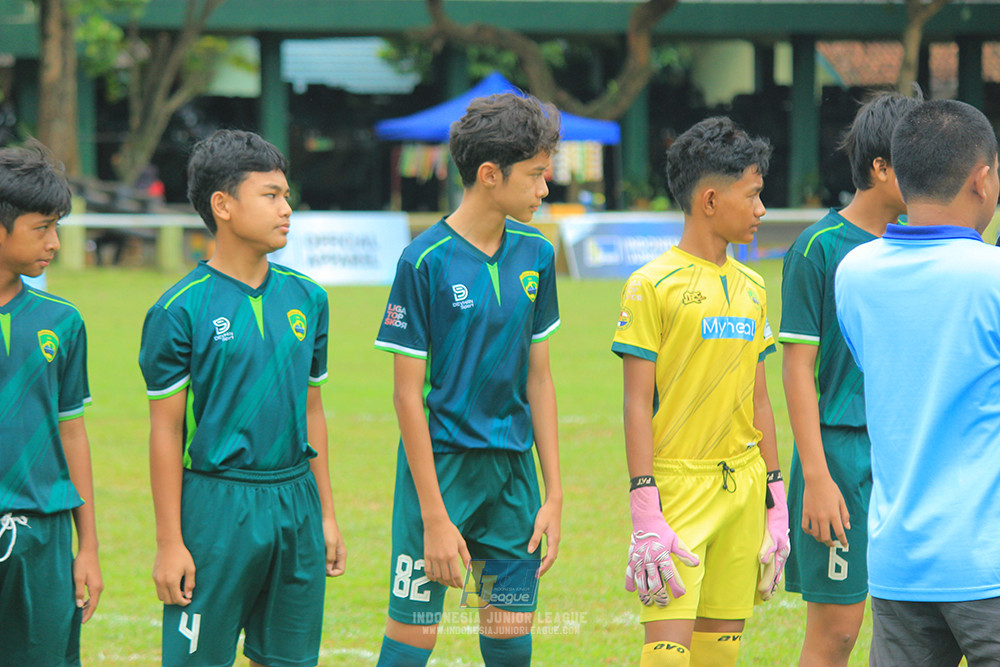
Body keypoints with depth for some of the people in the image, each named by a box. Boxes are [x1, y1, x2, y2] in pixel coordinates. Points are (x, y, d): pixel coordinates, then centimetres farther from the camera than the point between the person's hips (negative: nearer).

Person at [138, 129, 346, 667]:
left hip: (295, 499, 5)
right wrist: (170, 542, -9)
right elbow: (166, 430, -6)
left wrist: (326, 515, 15)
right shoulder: (181, 310, -8)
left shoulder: (305, 298, 8)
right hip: (216, 503, -5)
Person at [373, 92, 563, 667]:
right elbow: (408, 394, -11)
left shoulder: (535, 255, 6)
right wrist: (435, 517, -14)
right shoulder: (426, 261, -11)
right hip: (440, 466, -5)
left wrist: (554, 495, 7)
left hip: (513, 469, 5)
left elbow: (539, 379, 11)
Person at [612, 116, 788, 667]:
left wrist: (776, 503, 14)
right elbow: (637, 404, -9)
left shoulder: (751, 288, 12)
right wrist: (646, 517, -14)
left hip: (742, 489, 6)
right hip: (678, 484, -6)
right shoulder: (653, 285, -7)